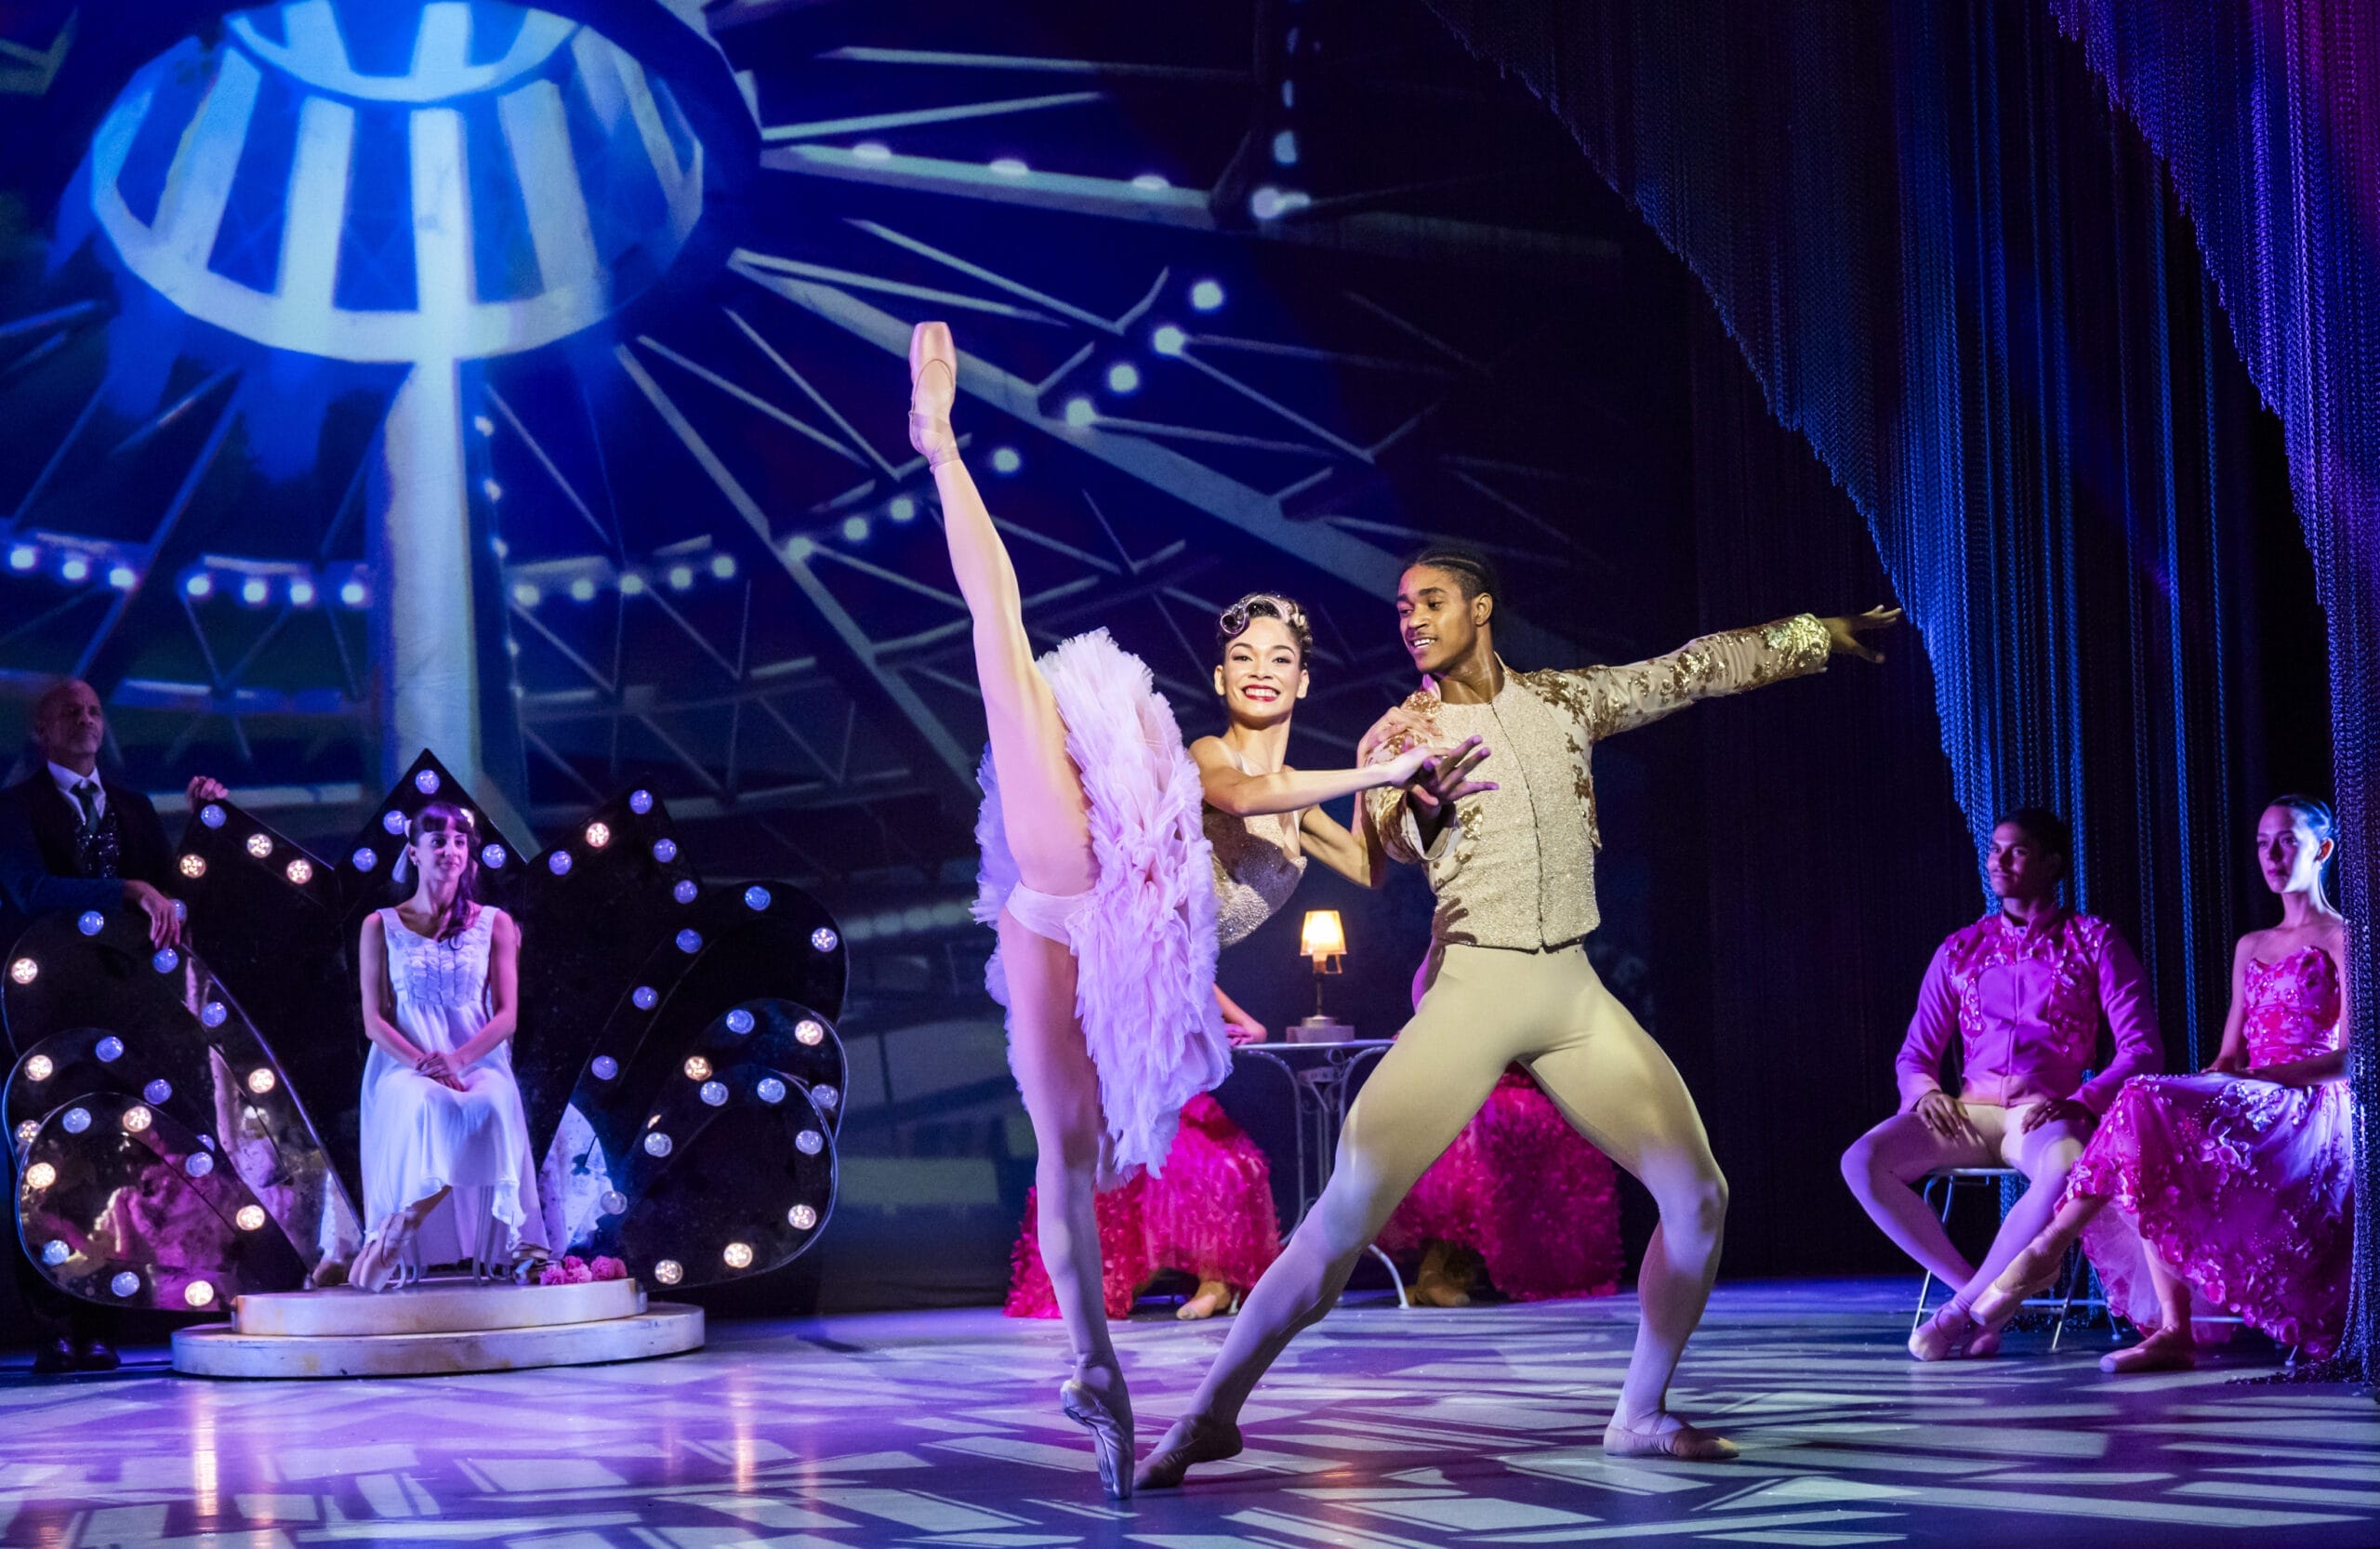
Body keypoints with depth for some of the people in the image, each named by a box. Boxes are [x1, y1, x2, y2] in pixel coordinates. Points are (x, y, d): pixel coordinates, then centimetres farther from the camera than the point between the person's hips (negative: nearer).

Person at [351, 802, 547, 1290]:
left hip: (478, 1060, 1)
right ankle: (396, 1251, -31)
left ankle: (395, 1233, -30)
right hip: (404, 1063, -1)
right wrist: (425, 1066, -16)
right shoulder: (381, 927, 9)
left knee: (491, 1105, -37)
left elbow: (507, 1015, 2)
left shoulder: (495, 925, 11)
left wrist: (456, 1061, -16)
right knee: (425, 1104, -39)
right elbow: (374, 1020, 2)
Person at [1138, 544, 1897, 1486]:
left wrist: (1822, 633, 20)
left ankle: (1641, 1416, 13)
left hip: (1575, 992, 4)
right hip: (1473, 986, -4)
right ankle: (1213, 1413, -9)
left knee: (1698, 1196, -3)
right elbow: (1376, 856, -10)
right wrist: (1422, 801, -33)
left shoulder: (1563, 702, 13)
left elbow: (1694, 668, 18)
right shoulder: (1399, 739, 4)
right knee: (1352, 1205, -16)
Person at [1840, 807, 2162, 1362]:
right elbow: (1915, 1054, 17)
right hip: (1970, 1112, 4)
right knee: (1862, 1161, -25)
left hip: (2047, 1115, -3)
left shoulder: (2094, 941, 7)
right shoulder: (1960, 950, 17)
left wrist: (2079, 1102, -17)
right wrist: (1924, 1091, -7)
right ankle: (1980, 1297, -16)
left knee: (2067, 1168, -41)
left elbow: (2142, 1049, -1)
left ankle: (1961, 1311, -25)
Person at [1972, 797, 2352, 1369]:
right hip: (2249, 1111, 6)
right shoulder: (2250, 947, 23)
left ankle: (2049, 1248, -26)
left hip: (2314, 1115, -6)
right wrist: (2216, 1078, -4)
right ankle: (2171, 1332, -33)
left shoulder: (2342, 937, 1)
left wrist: (2254, 1077, -19)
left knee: (2149, 1106, -31)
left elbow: (2352, 1057, -9)